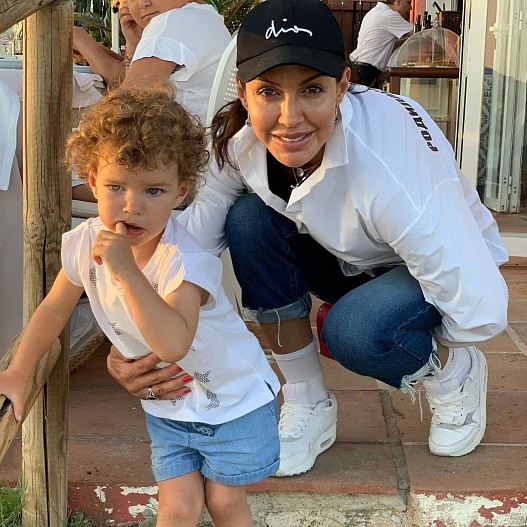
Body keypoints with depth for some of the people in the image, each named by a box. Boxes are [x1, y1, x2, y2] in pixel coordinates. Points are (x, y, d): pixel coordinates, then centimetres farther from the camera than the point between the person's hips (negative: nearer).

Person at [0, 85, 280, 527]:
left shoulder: (184, 259, -33)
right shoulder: (86, 244, -15)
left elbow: (173, 344, -49)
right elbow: (55, 309, 5)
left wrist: (127, 271, -51)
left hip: (232, 396, -4)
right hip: (166, 404, 4)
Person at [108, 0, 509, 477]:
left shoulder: (392, 169, -39)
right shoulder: (238, 141, -23)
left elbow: (481, 310, -36)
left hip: (431, 274, -5)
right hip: (348, 259, 5)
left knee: (355, 330, -35)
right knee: (250, 219, -23)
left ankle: (455, 371, 1)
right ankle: (307, 404, -7)